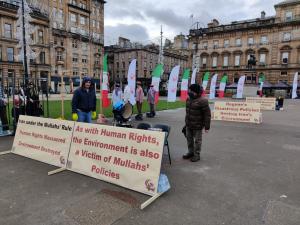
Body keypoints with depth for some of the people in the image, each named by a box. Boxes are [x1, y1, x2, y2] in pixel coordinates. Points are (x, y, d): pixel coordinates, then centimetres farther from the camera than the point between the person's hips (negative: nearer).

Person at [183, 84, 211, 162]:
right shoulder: (189, 99, 5)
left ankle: (197, 155, 22)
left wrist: (207, 127, -15)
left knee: (197, 140, 7)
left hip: (197, 125, -7)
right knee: (189, 138, 17)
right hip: (188, 124, 8)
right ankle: (190, 152, 35)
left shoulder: (202, 101, -19)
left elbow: (207, 114, -16)